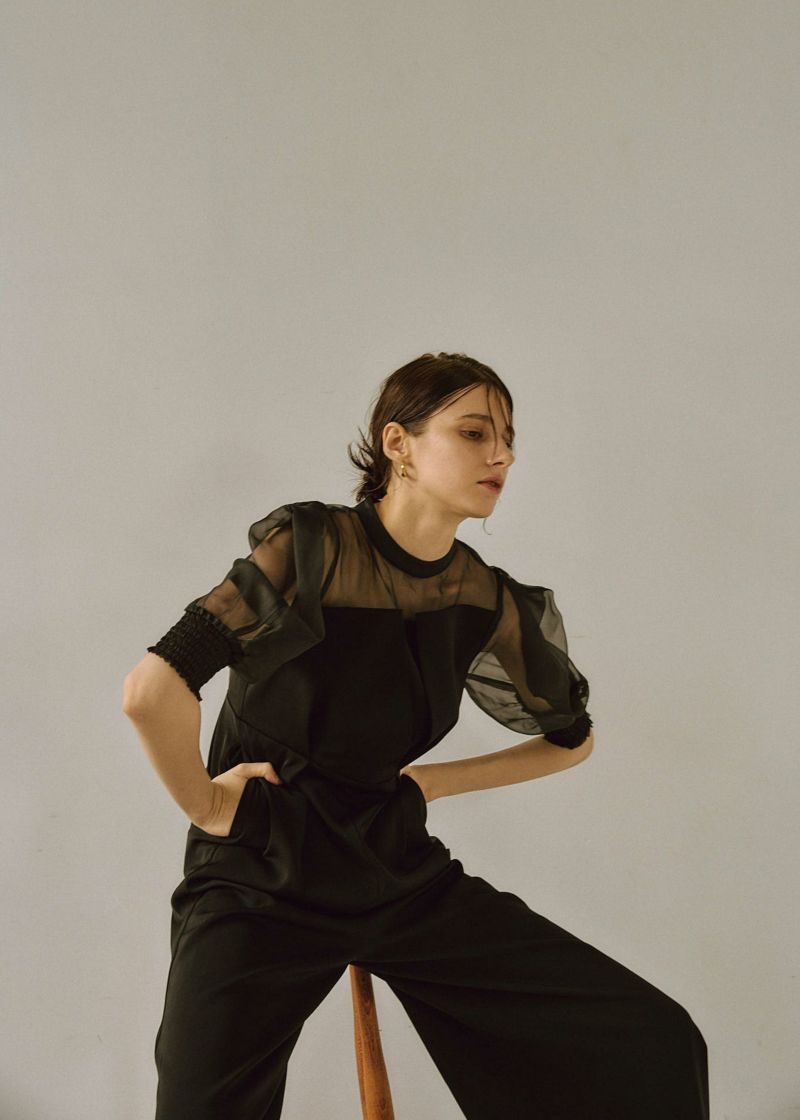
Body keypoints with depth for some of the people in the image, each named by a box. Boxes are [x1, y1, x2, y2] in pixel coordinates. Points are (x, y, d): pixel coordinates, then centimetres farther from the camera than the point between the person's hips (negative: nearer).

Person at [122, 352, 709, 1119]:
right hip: (256, 884, -4)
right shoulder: (312, 546, -17)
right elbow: (152, 689, -28)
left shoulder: (486, 602, -1)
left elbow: (570, 736, 18)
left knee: (655, 1050, -4)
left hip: (401, 875, 4)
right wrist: (206, 806, -13)